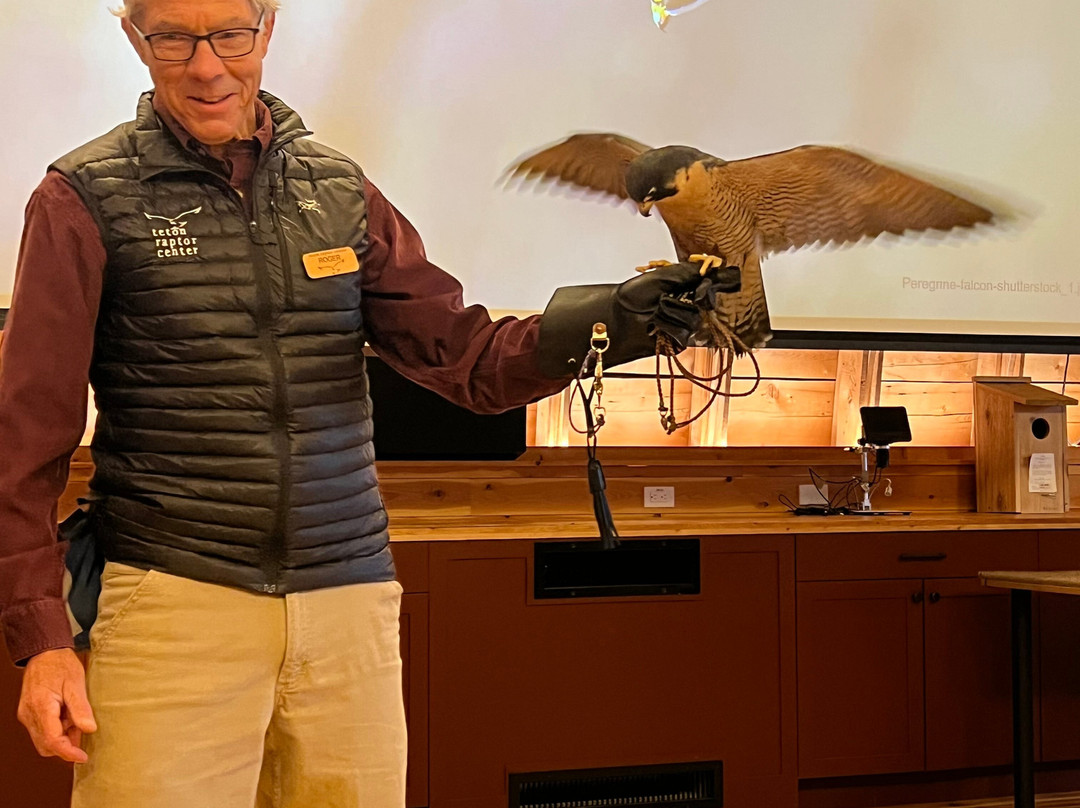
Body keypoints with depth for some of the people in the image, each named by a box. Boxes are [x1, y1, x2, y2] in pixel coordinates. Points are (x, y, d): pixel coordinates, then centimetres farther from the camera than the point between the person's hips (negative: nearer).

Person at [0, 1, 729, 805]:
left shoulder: (340, 189, 10)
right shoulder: (86, 198, -1)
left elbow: (467, 358, 4)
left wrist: (595, 323, -15)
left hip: (351, 600, 4)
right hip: (173, 603, -3)